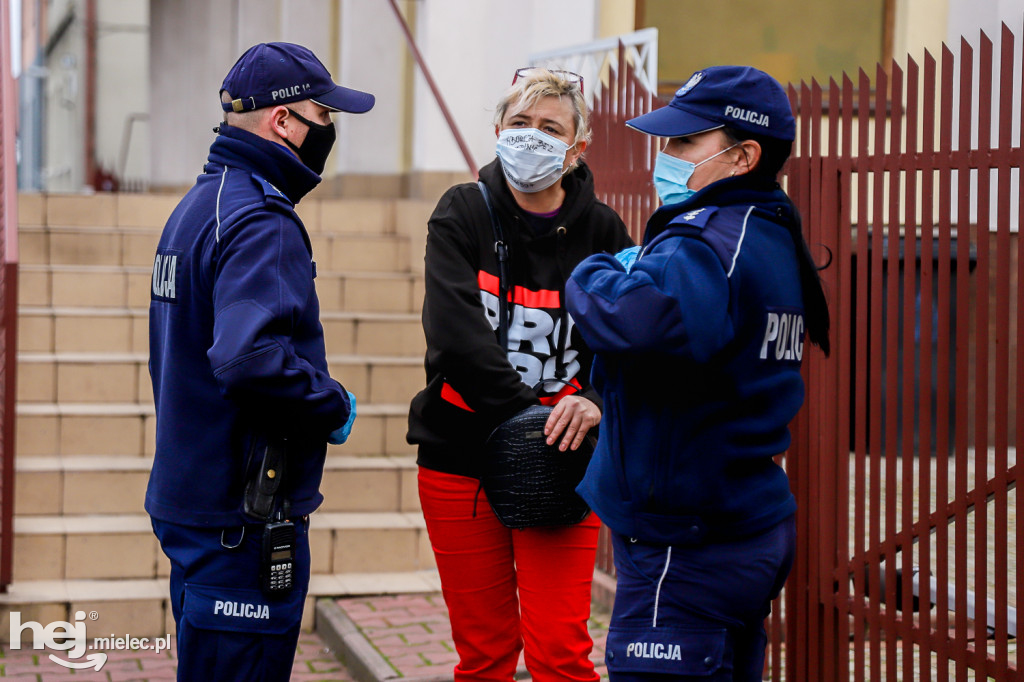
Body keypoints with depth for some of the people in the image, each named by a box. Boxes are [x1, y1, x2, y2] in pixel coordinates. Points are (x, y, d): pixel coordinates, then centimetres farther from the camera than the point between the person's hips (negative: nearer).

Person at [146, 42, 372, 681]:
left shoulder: (196, 207, 15)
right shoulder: (262, 224, -18)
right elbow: (250, 357, -32)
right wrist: (334, 406, -16)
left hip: (186, 496, 10)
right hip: (245, 516, -10)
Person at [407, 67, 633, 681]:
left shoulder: (601, 231, 1)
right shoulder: (462, 215, -1)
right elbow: (455, 333, -13)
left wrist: (596, 401, -23)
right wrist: (525, 412, -21)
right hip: (461, 461, 0)